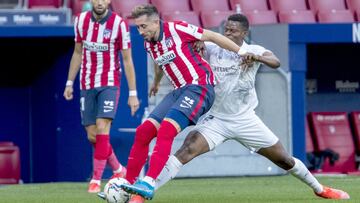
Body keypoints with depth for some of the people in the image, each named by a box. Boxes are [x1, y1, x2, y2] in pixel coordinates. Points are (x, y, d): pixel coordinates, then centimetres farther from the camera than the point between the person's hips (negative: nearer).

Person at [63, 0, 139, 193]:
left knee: (102, 128, -19)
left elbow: (127, 60, -6)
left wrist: (133, 94, -6)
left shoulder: (119, 24, -11)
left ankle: (96, 179, -12)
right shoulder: (81, 20, 1)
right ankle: (118, 170, 26)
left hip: (109, 84, -4)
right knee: (92, 136, 4)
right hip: (86, 86, 4)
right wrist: (69, 83, 13)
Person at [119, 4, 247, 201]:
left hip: (199, 87, -8)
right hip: (179, 91, 8)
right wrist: (156, 83, 50)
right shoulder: (149, 44, 10)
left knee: (166, 130, -26)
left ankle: (149, 184, -35)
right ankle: (128, 184, 2)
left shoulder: (177, 29, -12)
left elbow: (212, 36, -7)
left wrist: (242, 52, -7)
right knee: (143, 132, -3)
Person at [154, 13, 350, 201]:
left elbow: (275, 62, -24)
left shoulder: (253, 50, -5)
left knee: (284, 160, 9)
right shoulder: (213, 49, -3)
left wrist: (255, 57, -44)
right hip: (216, 118, -1)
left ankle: (319, 189, 32)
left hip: (245, 120, 1)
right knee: (186, 151, -24)